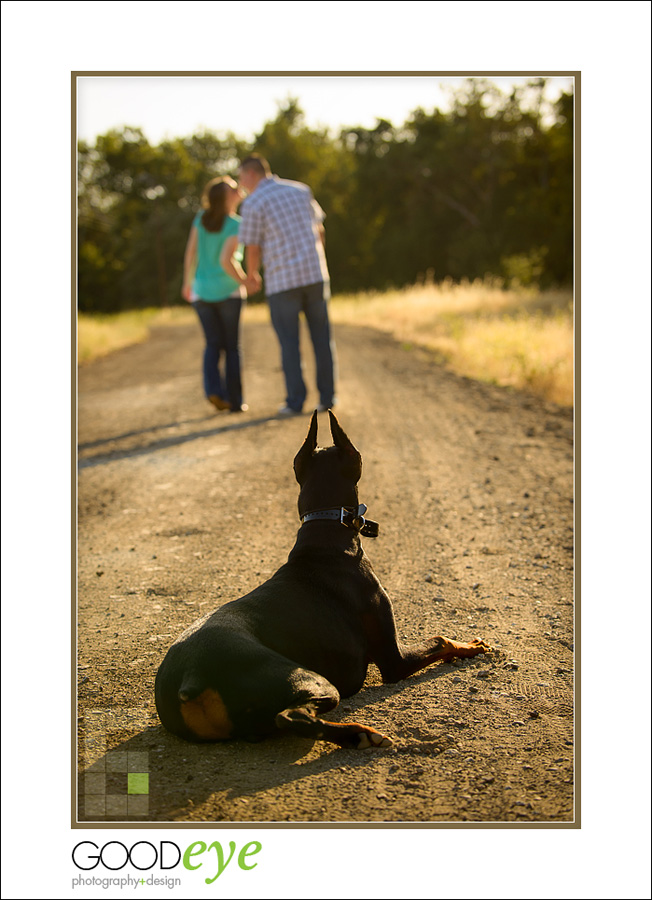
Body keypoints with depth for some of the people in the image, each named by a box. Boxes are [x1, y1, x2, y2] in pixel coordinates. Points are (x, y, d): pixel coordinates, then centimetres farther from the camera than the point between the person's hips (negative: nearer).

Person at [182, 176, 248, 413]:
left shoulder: (201, 217, 2)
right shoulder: (235, 225, -12)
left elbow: (190, 252, 2)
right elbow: (226, 260, -21)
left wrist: (187, 282, 13)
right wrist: (244, 281, -7)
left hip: (202, 292, 3)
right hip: (228, 291, -3)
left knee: (213, 344, 10)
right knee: (232, 346, 7)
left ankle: (213, 388, -11)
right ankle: (234, 400, 6)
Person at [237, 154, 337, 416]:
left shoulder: (252, 204, -6)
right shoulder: (300, 190, 10)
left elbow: (252, 249, -4)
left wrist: (251, 276, 15)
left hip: (282, 280, -4)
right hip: (315, 274, 4)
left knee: (289, 342, 3)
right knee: (322, 337, 8)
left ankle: (295, 401, 3)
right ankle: (327, 396, 10)